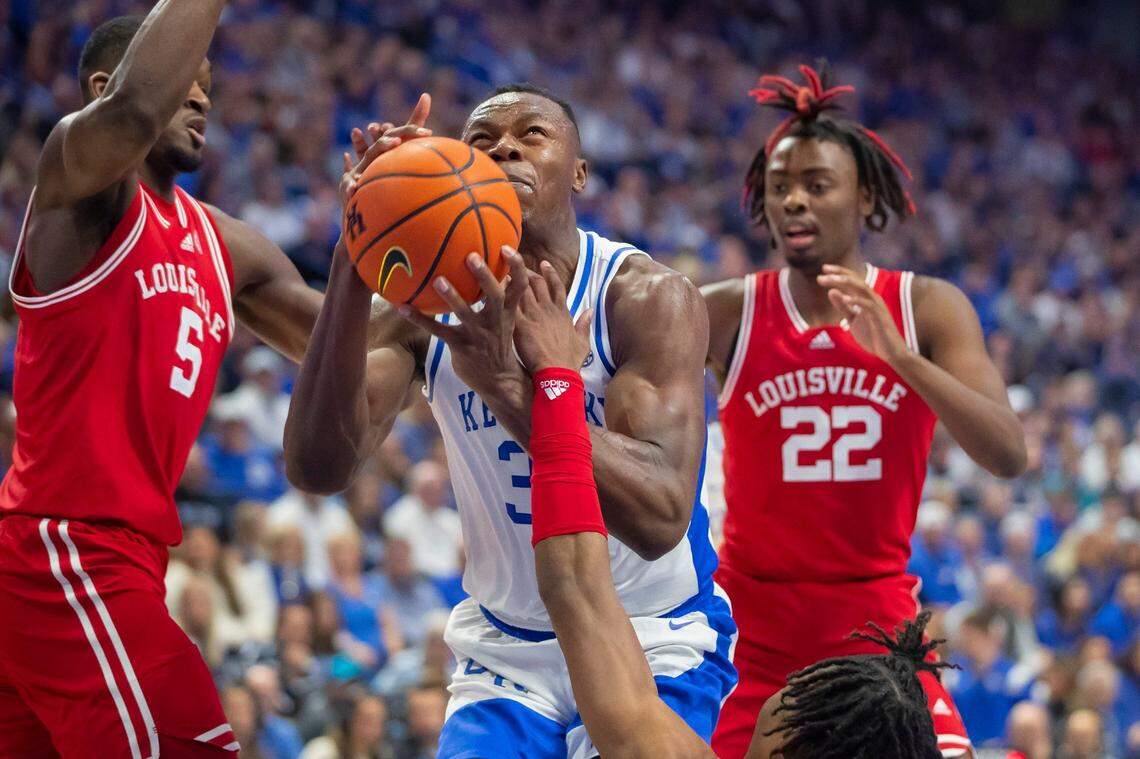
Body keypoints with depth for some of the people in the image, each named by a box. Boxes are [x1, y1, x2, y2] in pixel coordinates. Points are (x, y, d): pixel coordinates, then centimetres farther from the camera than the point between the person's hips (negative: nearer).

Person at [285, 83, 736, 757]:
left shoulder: (648, 298, -19)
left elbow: (661, 519, -34)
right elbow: (317, 469, -24)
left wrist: (505, 380, -47)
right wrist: (355, 266, -35)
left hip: (653, 651, -3)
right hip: (504, 651, 3)